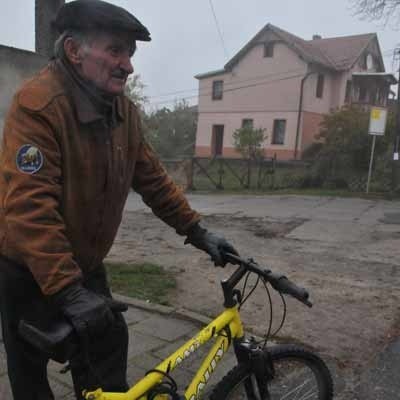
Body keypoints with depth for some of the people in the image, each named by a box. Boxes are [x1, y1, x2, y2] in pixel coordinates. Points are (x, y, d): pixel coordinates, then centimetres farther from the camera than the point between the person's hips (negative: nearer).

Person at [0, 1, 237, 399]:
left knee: (108, 340, 12)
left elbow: (153, 179, 3)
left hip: (83, 263, 6)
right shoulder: (38, 102, -27)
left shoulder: (123, 110, -3)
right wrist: (68, 291, -35)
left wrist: (197, 232, 0)